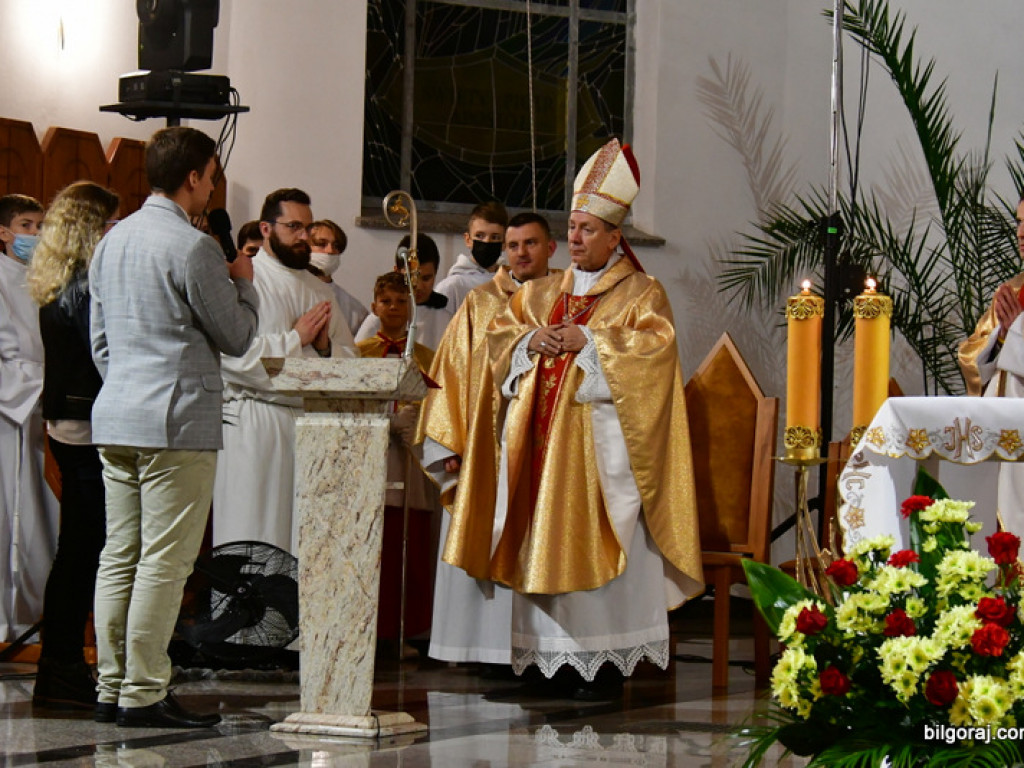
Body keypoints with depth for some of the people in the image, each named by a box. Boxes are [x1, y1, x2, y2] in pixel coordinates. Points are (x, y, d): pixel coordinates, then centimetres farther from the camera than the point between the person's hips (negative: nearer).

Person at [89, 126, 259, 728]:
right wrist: (244, 283, 11)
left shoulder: (113, 241, 14)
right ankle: (144, 694, -6)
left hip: (115, 417, 8)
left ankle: (112, 688, 12)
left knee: (120, 557, 10)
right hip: (176, 420, -8)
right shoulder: (193, 248, -12)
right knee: (164, 561, -6)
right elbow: (237, 337, -6)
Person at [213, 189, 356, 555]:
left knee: (305, 537, 2)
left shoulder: (320, 291, 20)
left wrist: (325, 344, -2)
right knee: (252, 534, -6)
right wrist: (295, 338, -9)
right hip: (255, 424, -6)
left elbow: (350, 359, 19)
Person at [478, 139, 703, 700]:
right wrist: (530, 340, -3)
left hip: (600, 438, -6)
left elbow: (654, 345, -14)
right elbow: (499, 334, 18)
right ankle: (552, 658, 5)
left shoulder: (640, 294, 1)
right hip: (543, 438, 6)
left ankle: (606, 661, -7)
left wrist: (587, 340, -16)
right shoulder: (545, 292, 19)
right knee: (545, 541, 2)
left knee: (595, 542, -9)